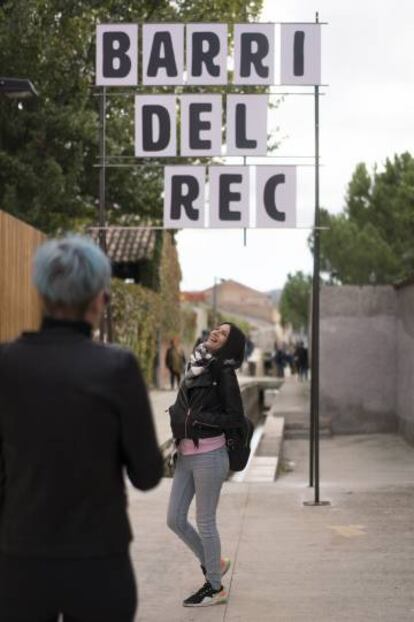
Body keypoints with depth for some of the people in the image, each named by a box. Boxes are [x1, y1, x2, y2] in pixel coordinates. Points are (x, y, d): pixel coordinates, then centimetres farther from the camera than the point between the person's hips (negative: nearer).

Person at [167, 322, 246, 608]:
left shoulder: (224, 372, -9)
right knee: (175, 519, 11)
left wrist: (199, 419, -16)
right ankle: (214, 563, 31)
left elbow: (236, 418, -11)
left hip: (209, 455, -7)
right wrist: (178, 416, 4)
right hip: (186, 454, 7)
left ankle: (215, 587, 17)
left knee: (205, 521, 2)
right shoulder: (196, 366, 10)